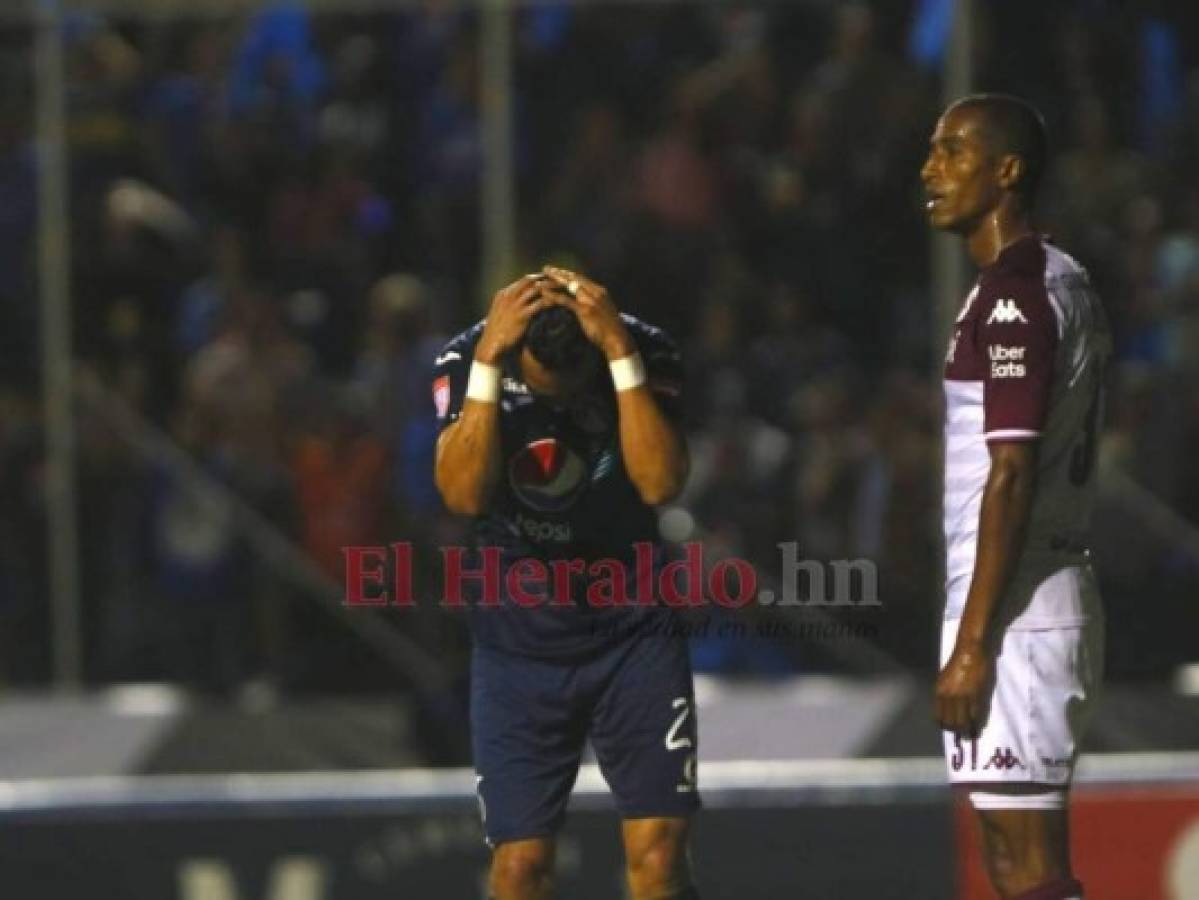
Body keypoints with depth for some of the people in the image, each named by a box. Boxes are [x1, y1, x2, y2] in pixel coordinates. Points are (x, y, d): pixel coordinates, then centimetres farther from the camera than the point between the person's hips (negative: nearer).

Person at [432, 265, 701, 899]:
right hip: (516, 642, 0)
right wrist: (489, 361, -30)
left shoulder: (647, 353, -11)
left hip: (634, 633, 0)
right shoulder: (464, 363, -11)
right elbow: (463, 492, -24)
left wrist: (621, 353, -29)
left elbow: (660, 483, -24)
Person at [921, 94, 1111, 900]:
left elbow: (1012, 477, -20)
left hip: (1013, 615, -10)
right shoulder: (1064, 283, 16)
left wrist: (972, 644, -21)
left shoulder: (1014, 297, -15)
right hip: (1055, 601, 10)